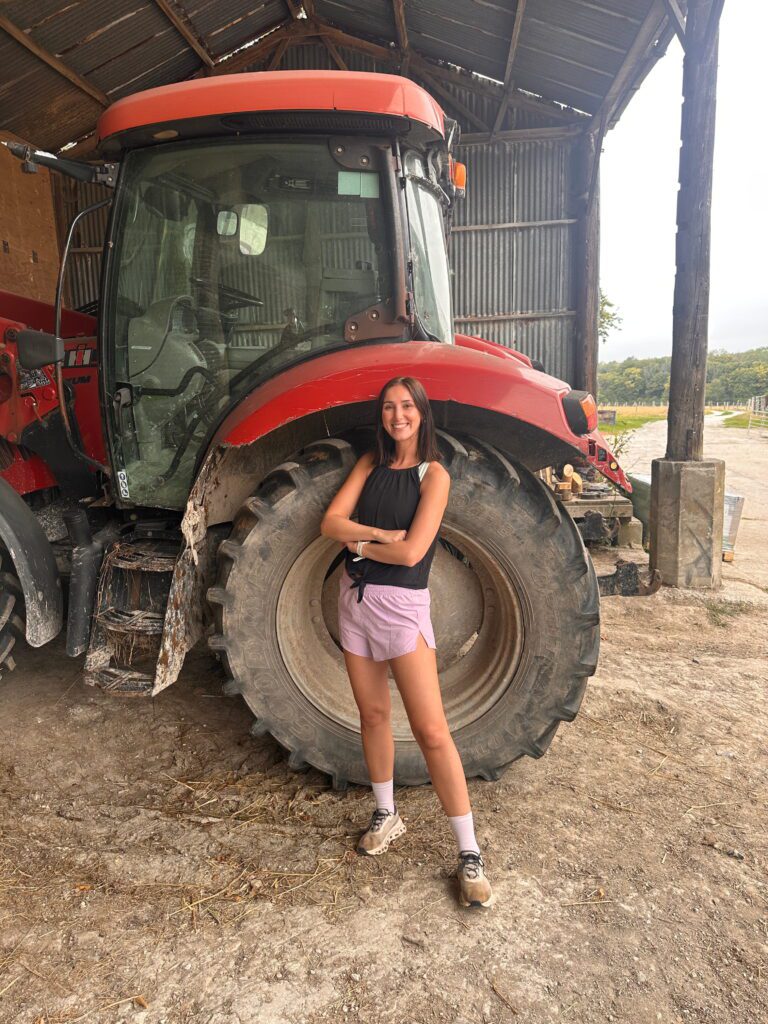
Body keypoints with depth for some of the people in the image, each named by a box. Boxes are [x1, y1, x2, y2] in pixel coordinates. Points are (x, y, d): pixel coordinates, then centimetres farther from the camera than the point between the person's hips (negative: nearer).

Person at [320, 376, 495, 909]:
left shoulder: (433, 474, -7)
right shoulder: (371, 464, 8)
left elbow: (411, 551, -18)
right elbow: (331, 521, -2)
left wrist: (358, 541, -5)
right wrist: (381, 533, -16)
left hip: (402, 606, -5)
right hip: (356, 599, 5)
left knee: (432, 732, -6)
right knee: (373, 716, 16)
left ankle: (470, 853, 6)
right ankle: (387, 815, 35)